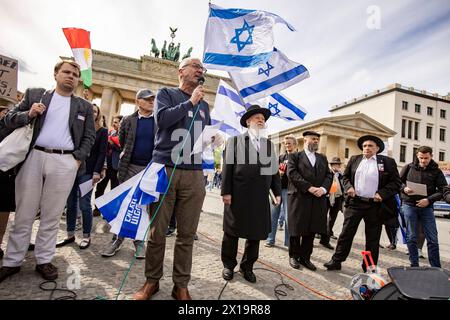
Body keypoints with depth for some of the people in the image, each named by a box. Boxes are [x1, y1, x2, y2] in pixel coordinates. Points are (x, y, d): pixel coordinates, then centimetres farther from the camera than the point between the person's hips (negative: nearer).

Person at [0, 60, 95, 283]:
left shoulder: (84, 106, 11)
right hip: (33, 157, 1)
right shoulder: (34, 95, 13)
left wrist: (78, 159, -4)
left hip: (65, 162, 0)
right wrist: (28, 114, -9)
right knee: (24, 214, 8)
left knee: (51, 215, 6)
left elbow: (89, 137, 8)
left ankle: (44, 261, 16)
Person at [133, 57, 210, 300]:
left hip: (194, 174, 3)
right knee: (157, 231, 3)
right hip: (165, 169, -3)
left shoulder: (204, 105, 23)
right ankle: (152, 281, 23)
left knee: (187, 234, 4)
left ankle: (181, 285, 19)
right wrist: (190, 102, -4)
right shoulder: (166, 93, 11)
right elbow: (162, 118, -8)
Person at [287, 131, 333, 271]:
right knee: (296, 229, 5)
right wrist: (309, 187, -17)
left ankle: (305, 257, 22)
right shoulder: (295, 156, 2)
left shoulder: (322, 158, 18)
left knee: (311, 230, 9)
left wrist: (324, 188, -10)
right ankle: (294, 256, 22)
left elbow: (329, 175, 10)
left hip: (318, 199, 5)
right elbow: (292, 173, -11)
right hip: (299, 197, -4)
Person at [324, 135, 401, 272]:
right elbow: (345, 176, 14)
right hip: (354, 203, 2)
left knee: (372, 238, 11)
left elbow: (396, 182, 1)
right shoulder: (354, 159, 8)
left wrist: (382, 194, -13)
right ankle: (336, 261, 15)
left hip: (375, 205, -1)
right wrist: (349, 187, -5)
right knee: (346, 234, 5)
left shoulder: (388, 162, 2)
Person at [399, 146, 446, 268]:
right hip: (409, 205, -1)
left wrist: (429, 200, -13)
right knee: (411, 238, 4)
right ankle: (414, 265, 16)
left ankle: (436, 268, 17)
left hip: (427, 207, 1)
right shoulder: (409, 167, 4)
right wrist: (404, 188, -12)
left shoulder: (436, 171, 5)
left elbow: (443, 190, 1)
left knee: (433, 239, 4)